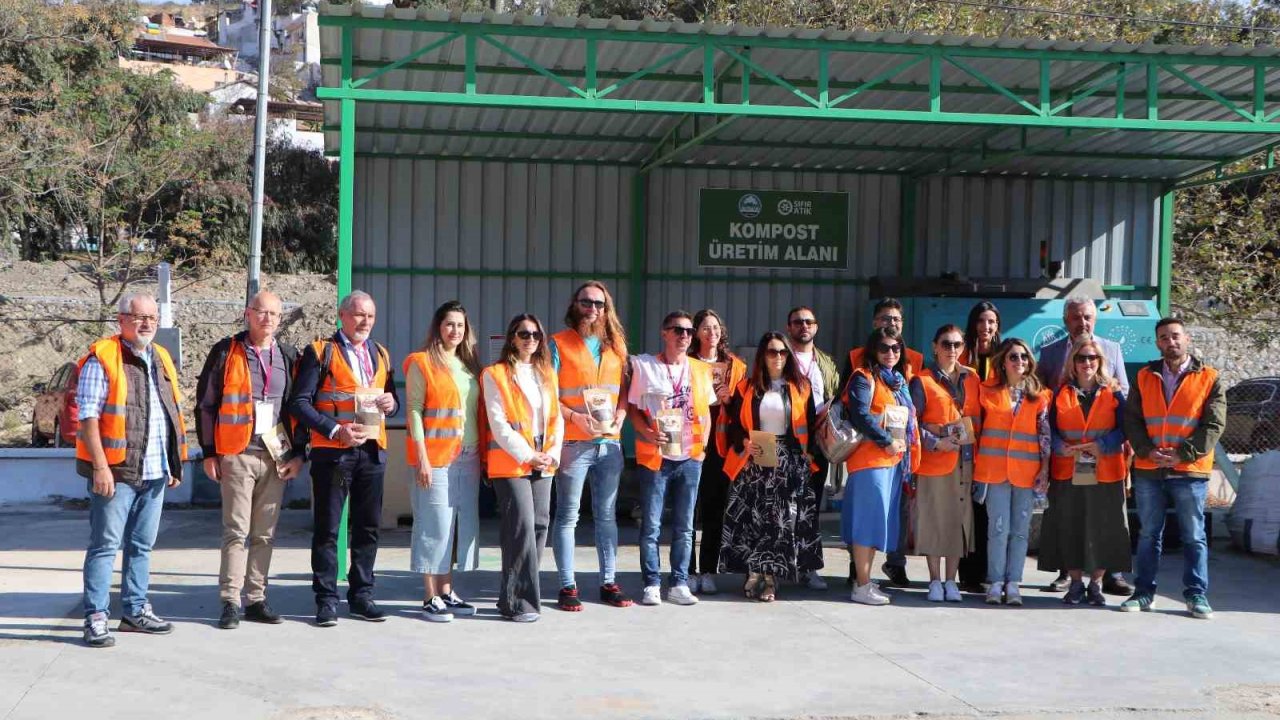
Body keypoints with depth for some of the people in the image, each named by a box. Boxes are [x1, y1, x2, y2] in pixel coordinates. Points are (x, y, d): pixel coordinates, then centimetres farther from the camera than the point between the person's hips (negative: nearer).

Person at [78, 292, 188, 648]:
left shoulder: (161, 359, 15)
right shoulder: (102, 359, -7)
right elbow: (88, 416, -12)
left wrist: (174, 464, 17)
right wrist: (100, 466, -18)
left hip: (155, 472, 7)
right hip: (116, 472, -7)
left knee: (142, 545, 14)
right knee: (105, 545, -4)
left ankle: (135, 610, 24)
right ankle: (96, 618, 1)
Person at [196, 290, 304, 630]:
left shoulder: (288, 356, 11)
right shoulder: (226, 351, 1)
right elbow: (206, 403, 2)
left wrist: (298, 453, 7)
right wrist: (209, 452, -1)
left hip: (276, 456, 4)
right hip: (238, 454, -3)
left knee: (265, 534, 7)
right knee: (236, 531, -4)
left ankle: (256, 599, 14)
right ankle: (230, 602, 1)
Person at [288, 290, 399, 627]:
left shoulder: (380, 354, 18)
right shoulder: (320, 352, 0)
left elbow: (390, 397, 26)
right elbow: (299, 402, -7)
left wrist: (391, 403, 1)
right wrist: (335, 431, -17)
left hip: (373, 449, 5)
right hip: (332, 451, -5)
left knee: (368, 526, 8)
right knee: (327, 528, -1)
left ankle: (361, 595, 18)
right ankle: (326, 599, 5)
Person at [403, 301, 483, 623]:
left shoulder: (469, 364, 17)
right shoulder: (421, 363, -3)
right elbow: (414, 411, -8)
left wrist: (481, 453, 11)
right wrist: (421, 458, -14)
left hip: (468, 457, 7)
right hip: (435, 457, -7)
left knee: (464, 522, 8)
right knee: (435, 525, -5)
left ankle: (447, 591, 18)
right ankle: (430, 598, 2)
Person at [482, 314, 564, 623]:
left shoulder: (547, 374, 16)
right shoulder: (495, 374, -2)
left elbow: (556, 418, 14)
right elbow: (498, 423, -9)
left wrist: (551, 453, -1)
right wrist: (527, 455, -13)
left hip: (542, 464, 6)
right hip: (510, 463, -6)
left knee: (539, 526, 4)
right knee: (521, 528, -12)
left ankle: (523, 595, 13)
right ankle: (516, 602, -7)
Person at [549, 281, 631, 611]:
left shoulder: (615, 345, 12)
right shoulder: (558, 344, -2)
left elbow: (625, 390, 15)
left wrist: (619, 419, -3)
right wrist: (575, 417, -18)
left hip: (610, 443, 5)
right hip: (573, 443, -5)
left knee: (607, 516, 10)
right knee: (567, 516, 0)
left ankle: (608, 583, 17)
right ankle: (567, 586, 5)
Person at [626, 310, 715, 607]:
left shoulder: (700, 370, 9)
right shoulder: (645, 366, 0)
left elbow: (706, 412, 16)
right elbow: (633, 408, 1)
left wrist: (703, 443, 4)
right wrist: (647, 432, -15)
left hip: (690, 457, 3)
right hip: (655, 456, -3)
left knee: (684, 527, 7)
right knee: (651, 525, -1)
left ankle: (679, 584, 14)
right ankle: (652, 584, 8)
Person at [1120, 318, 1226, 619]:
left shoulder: (1208, 379, 1)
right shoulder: (1145, 377, 9)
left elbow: (1214, 425, -5)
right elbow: (1132, 419, 5)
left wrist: (1182, 453, -14)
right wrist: (1148, 451, -10)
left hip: (1190, 471, -2)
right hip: (1148, 471, 3)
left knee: (1194, 536, 3)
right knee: (1148, 534, 9)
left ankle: (1196, 595, 11)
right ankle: (1144, 592, 16)